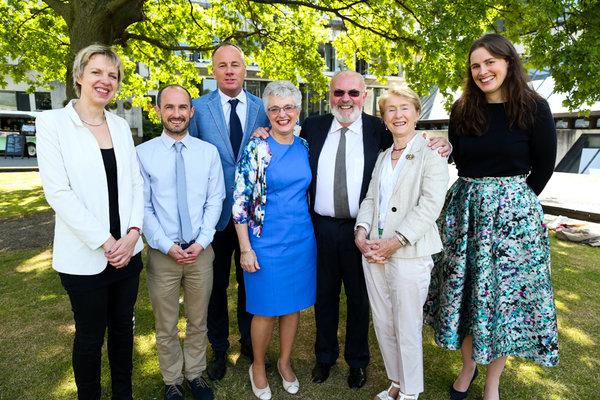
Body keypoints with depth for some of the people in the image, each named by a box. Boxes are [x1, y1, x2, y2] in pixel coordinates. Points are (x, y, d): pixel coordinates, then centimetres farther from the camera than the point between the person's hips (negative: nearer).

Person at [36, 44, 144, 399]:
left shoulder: (121, 125, 8)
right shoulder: (53, 122, -6)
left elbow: (136, 183, 5)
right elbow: (57, 192, -12)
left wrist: (133, 233, -8)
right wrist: (104, 241, -15)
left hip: (127, 250, 4)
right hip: (85, 257, -4)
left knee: (123, 326, 17)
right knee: (90, 336, 11)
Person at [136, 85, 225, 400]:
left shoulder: (209, 152, 2)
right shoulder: (143, 154, -4)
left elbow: (215, 200, 1)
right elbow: (143, 207, -4)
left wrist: (201, 242, -10)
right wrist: (167, 246, -12)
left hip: (201, 251, 2)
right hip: (162, 252, -1)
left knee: (198, 322, 17)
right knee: (166, 327, 14)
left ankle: (195, 374, 38)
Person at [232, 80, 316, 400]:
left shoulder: (304, 147, 5)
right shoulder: (256, 148, -10)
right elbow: (240, 200, -11)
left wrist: (310, 230, 13)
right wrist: (246, 249, -12)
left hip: (302, 240, 5)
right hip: (267, 242, -4)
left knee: (294, 304, 16)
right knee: (267, 309, 7)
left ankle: (285, 362, 39)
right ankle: (258, 366, 33)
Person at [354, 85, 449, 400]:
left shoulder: (431, 153, -4)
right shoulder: (382, 157, 16)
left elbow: (430, 205, -13)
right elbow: (371, 199, 13)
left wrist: (395, 241, -18)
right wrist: (361, 233, -4)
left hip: (409, 254, -6)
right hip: (373, 252, 6)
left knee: (407, 329, 5)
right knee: (382, 325, 15)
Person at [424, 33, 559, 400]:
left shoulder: (534, 109, -4)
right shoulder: (462, 112, 5)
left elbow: (544, 166, 1)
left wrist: (514, 201, 4)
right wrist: (478, 196, 8)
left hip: (514, 214, -3)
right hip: (465, 208, 3)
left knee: (505, 296, 7)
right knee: (464, 291, 9)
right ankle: (468, 367, 32)